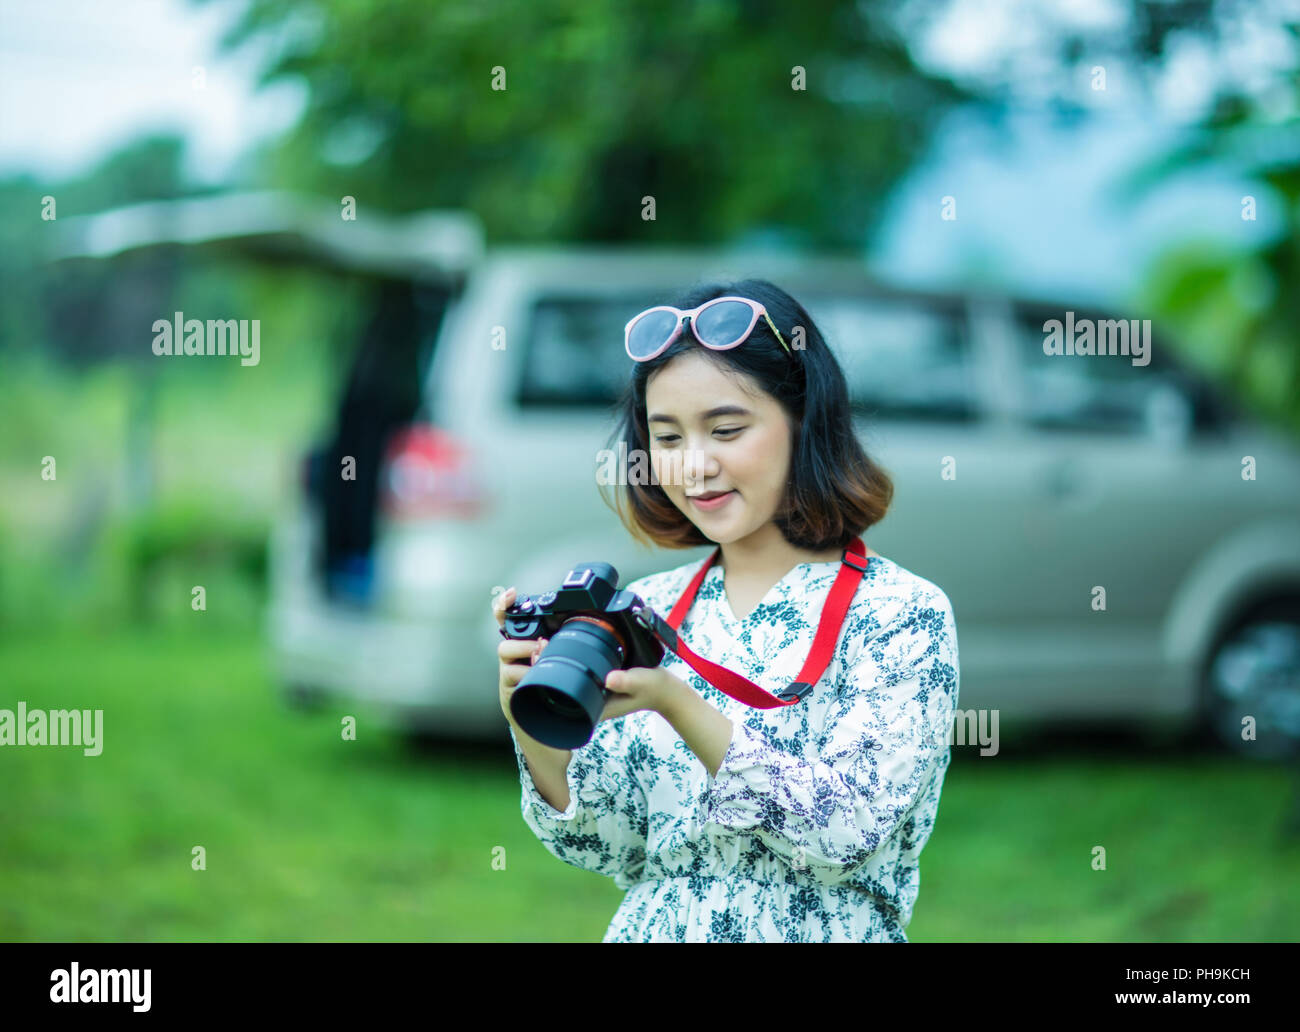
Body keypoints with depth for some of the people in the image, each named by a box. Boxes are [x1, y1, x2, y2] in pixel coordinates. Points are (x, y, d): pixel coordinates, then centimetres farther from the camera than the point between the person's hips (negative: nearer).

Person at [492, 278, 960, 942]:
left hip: (822, 934, -2)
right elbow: (614, 853, 6)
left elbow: (849, 831, -14)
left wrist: (677, 705, -21)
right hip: (652, 932, 2)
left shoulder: (899, 613, -4)